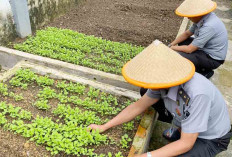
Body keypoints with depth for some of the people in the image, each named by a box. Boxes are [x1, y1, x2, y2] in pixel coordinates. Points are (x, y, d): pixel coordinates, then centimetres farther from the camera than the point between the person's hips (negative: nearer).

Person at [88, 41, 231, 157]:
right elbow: (139, 106, -8)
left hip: (212, 139, -6)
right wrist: (104, 127, -8)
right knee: (147, 94, -2)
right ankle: (180, 127, 13)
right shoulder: (165, 82, -20)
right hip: (186, 119, 6)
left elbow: (186, 144, -30)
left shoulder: (196, 94, -40)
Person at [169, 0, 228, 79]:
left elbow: (189, 49, -28)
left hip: (213, 59, -9)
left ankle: (204, 72, 0)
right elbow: (187, 34, 9)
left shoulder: (209, 27, -32)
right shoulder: (201, 18, -6)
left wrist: (173, 48, -14)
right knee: (182, 41, 13)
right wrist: (171, 44, 1)